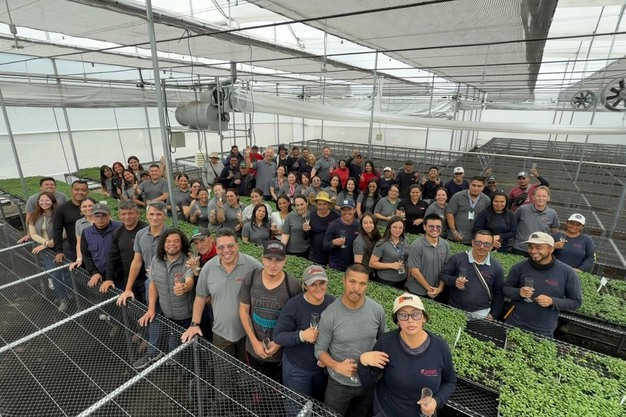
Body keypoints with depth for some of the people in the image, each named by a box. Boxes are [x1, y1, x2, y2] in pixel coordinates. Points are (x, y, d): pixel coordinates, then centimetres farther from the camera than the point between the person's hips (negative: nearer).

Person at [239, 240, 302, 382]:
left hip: (281, 352, -2)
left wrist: (280, 343, -13)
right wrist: (254, 341, -8)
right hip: (254, 350, 2)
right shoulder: (250, 279, -14)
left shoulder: (293, 286, -20)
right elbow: (244, 310, -5)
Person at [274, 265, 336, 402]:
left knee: (320, 405, 26)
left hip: (324, 366, 4)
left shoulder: (333, 302, -10)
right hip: (297, 369, -4)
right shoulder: (293, 305, -22)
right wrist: (301, 336, -34)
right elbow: (278, 336, -19)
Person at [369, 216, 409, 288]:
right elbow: (372, 263, -18)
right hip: (386, 281, -5)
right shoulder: (382, 244, -17)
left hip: (402, 280, 6)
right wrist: (391, 265, -23)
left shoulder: (405, 241, 0)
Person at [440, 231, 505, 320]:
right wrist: (454, 281, -20)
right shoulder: (457, 258, -8)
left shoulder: (496, 267, -1)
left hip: (481, 314, 1)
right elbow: (443, 275, -1)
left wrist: (493, 315, 3)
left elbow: (498, 294, 6)